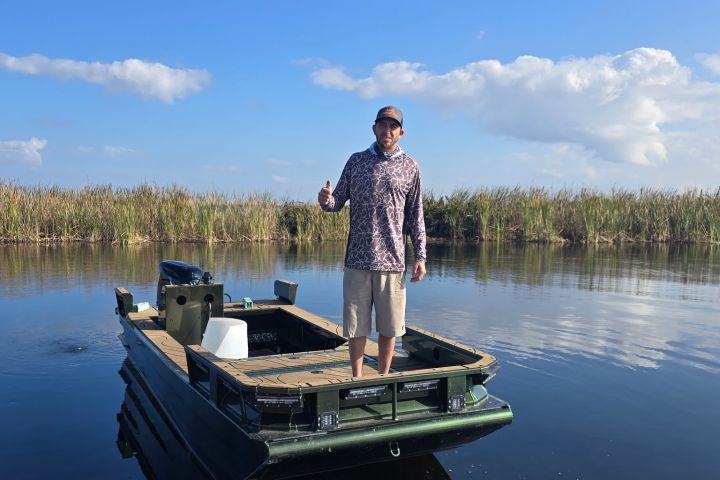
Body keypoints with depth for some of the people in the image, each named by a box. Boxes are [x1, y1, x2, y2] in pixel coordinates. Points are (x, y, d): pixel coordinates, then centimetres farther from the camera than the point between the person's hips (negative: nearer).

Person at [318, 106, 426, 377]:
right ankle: (357, 379, 20)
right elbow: (338, 201, 8)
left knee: (389, 326, 8)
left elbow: (415, 217, 7)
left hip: (392, 260, 0)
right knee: (356, 324, 6)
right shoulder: (356, 161, 9)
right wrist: (326, 201, -16)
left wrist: (420, 256, 2)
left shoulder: (410, 167, 6)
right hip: (357, 258, 1)